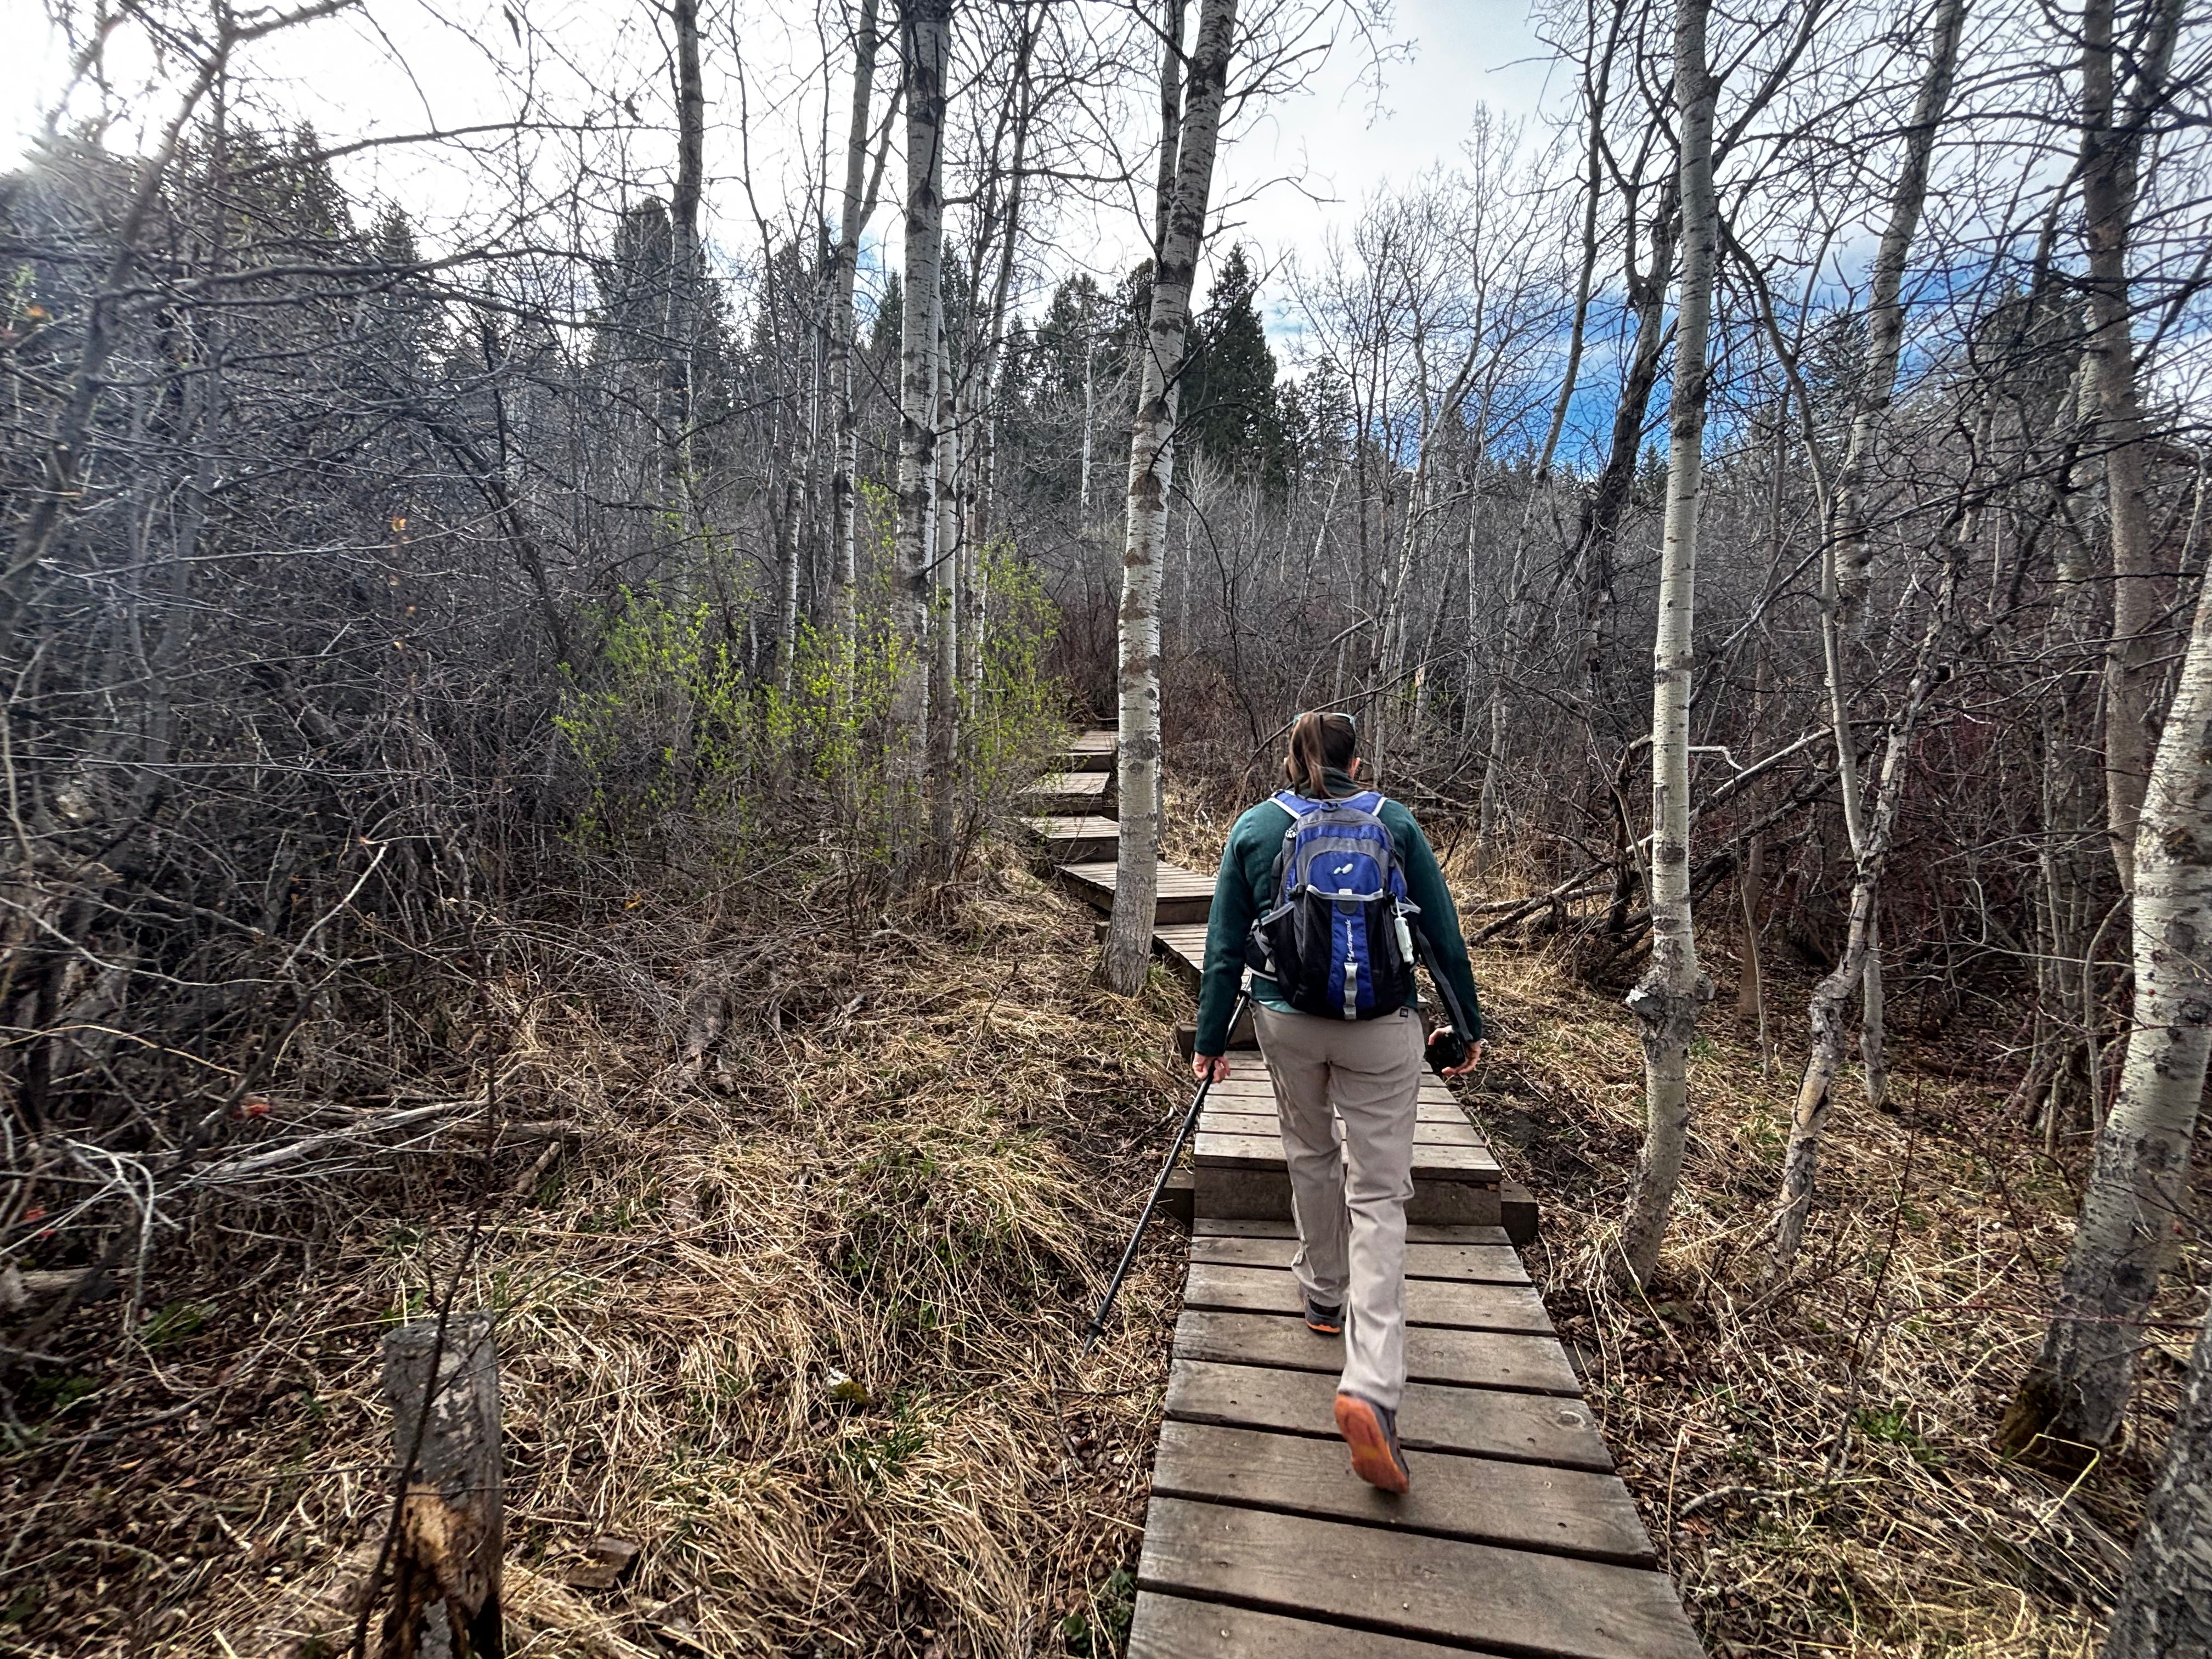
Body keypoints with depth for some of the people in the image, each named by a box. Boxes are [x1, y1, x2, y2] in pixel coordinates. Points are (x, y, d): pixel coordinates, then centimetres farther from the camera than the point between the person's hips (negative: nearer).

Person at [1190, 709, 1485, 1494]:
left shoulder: (1254, 828, 1)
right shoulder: (1395, 823, 0)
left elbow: (1225, 947, 2)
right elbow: (1444, 934, 4)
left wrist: (1210, 1038, 9)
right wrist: (1469, 1022, 15)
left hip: (1288, 1022, 2)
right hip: (1381, 1028, -1)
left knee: (1310, 1155, 25)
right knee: (1378, 1195, 3)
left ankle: (1326, 1298, 43)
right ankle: (1371, 1387, -7)